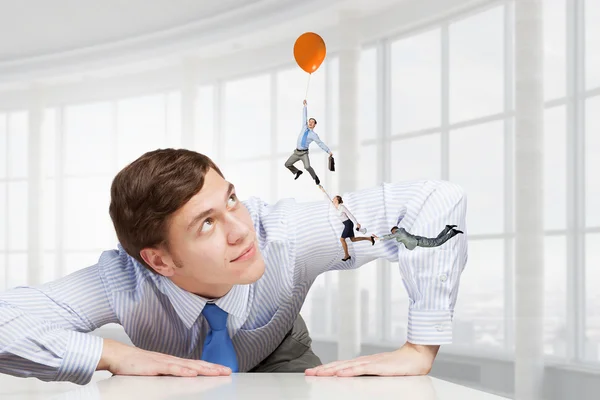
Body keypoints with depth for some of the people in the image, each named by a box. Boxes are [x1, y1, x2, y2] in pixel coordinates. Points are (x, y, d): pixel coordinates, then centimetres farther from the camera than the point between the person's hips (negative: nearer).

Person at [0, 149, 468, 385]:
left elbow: (437, 200, -43)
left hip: (278, 362, 0)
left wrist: (420, 349, -47)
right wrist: (116, 355, -51)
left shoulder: (285, 234, -40)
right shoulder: (125, 283, -40)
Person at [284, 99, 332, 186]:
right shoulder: (304, 127, 8)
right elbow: (304, 117, 12)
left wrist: (329, 151, -14)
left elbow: (321, 144, -7)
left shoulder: (313, 135, -4)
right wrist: (305, 106, 12)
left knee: (307, 167, -26)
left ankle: (315, 178, 0)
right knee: (287, 164, 6)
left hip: (304, 153, -5)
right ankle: (297, 172, 32)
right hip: (296, 152, 5)